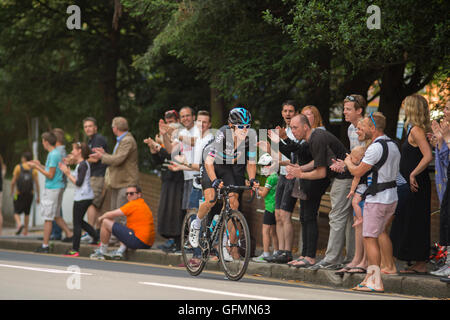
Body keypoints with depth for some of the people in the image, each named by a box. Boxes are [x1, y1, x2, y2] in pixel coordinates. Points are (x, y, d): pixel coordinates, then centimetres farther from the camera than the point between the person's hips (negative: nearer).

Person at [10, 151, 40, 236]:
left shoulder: (18, 167, -5)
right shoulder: (34, 169, 0)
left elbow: (13, 182, -6)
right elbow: (37, 183, -3)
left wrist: (12, 191, 11)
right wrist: (38, 196, 4)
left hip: (19, 194, -3)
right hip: (30, 194, 3)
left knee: (16, 212, 3)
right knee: (27, 213, 16)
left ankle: (19, 224, -26)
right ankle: (25, 231, 17)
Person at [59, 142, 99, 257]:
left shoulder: (83, 165, -15)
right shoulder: (82, 164, 14)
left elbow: (78, 183, -20)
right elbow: (76, 180, 16)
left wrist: (68, 174, -13)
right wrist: (68, 172, 10)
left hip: (82, 197, -10)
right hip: (86, 197, 10)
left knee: (77, 223, -4)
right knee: (79, 221, 19)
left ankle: (75, 249, -1)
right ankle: (97, 238, 18)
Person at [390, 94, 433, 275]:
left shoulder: (416, 130, -15)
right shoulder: (415, 129, 13)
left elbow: (428, 156, -25)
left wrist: (413, 174, -21)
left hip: (416, 185, -10)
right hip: (414, 185, 10)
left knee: (414, 224, -5)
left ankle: (420, 264, -1)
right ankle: (419, 264, 16)